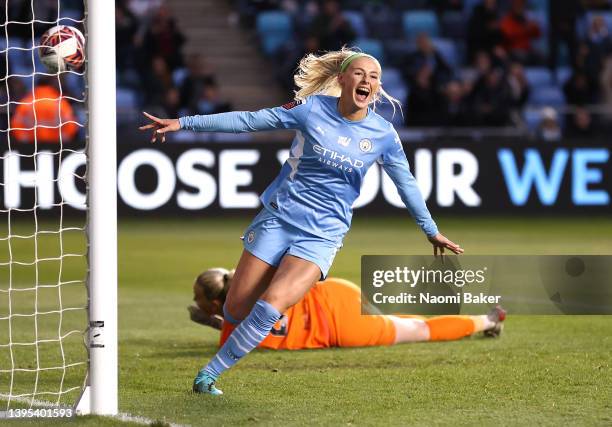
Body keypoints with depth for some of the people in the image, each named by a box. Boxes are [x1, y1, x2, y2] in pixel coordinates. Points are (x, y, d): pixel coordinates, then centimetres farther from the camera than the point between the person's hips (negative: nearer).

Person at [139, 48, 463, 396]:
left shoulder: (383, 134, -2)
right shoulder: (313, 108, -5)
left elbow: (407, 184, 12)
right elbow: (249, 120, -2)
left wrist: (432, 231, 21)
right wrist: (184, 123, -3)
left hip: (322, 235, -1)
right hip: (279, 218, 1)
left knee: (271, 305, -22)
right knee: (235, 312, -1)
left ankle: (210, 373, -9)